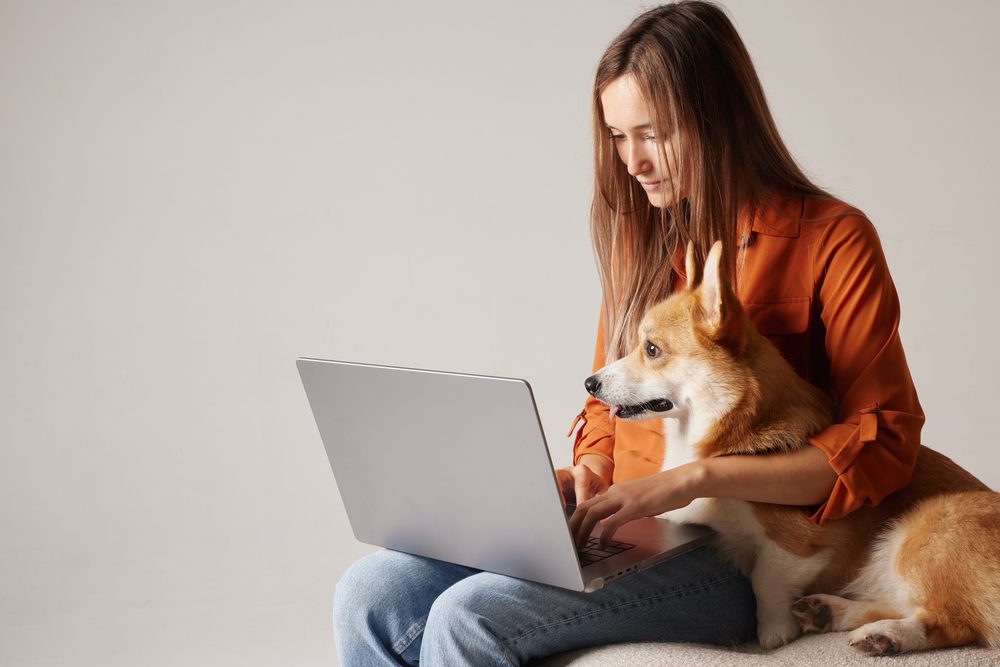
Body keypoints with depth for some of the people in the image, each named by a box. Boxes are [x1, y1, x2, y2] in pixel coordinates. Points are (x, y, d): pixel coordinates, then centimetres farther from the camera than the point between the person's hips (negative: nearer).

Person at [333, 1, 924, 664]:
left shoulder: (831, 241, -5)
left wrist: (693, 478, -18)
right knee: (371, 597, -14)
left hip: (733, 552, -6)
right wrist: (585, 478, -2)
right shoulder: (640, 235, 15)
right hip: (621, 528, 6)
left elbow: (884, 445, -10)